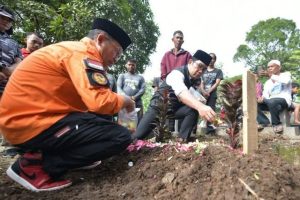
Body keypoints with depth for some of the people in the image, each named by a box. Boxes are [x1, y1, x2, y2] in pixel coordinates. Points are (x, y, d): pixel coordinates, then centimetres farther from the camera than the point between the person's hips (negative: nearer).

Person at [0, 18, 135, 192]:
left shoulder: (73, 50, 18)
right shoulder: (84, 53, -14)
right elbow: (101, 102, -26)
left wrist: (118, 100, 10)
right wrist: (124, 101, -5)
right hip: (32, 124, -11)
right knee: (121, 137, -15)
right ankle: (35, 164, -9)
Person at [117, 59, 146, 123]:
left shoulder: (140, 77, 21)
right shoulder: (122, 76, 20)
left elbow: (143, 89, 6)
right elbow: (118, 88, 5)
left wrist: (135, 97, -12)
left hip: (137, 103, 1)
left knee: (139, 122, -6)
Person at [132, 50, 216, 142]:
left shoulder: (195, 79, -2)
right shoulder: (178, 73, -28)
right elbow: (181, 92, -48)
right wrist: (200, 106, -63)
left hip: (175, 108, 6)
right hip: (158, 107, -6)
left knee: (194, 109, -22)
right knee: (138, 136, -16)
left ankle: (182, 141, -15)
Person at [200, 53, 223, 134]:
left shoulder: (218, 71, 11)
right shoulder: (203, 71, 19)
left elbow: (217, 83, 0)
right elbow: (201, 84, 10)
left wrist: (208, 92, -12)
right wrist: (203, 92, -11)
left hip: (212, 95, -2)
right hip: (203, 95, 2)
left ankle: (209, 129, -8)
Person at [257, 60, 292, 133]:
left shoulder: (286, 74, 11)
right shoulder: (267, 82, 23)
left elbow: (286, 81, -17)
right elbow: (265, 94, 6)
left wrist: (273, 76, -3)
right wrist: (262, 98, -19)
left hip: (284, 100, -5)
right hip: (271, 101, 5)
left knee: (271, 101, -39)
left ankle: (276, 124, -19)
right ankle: (264, 121, -16)